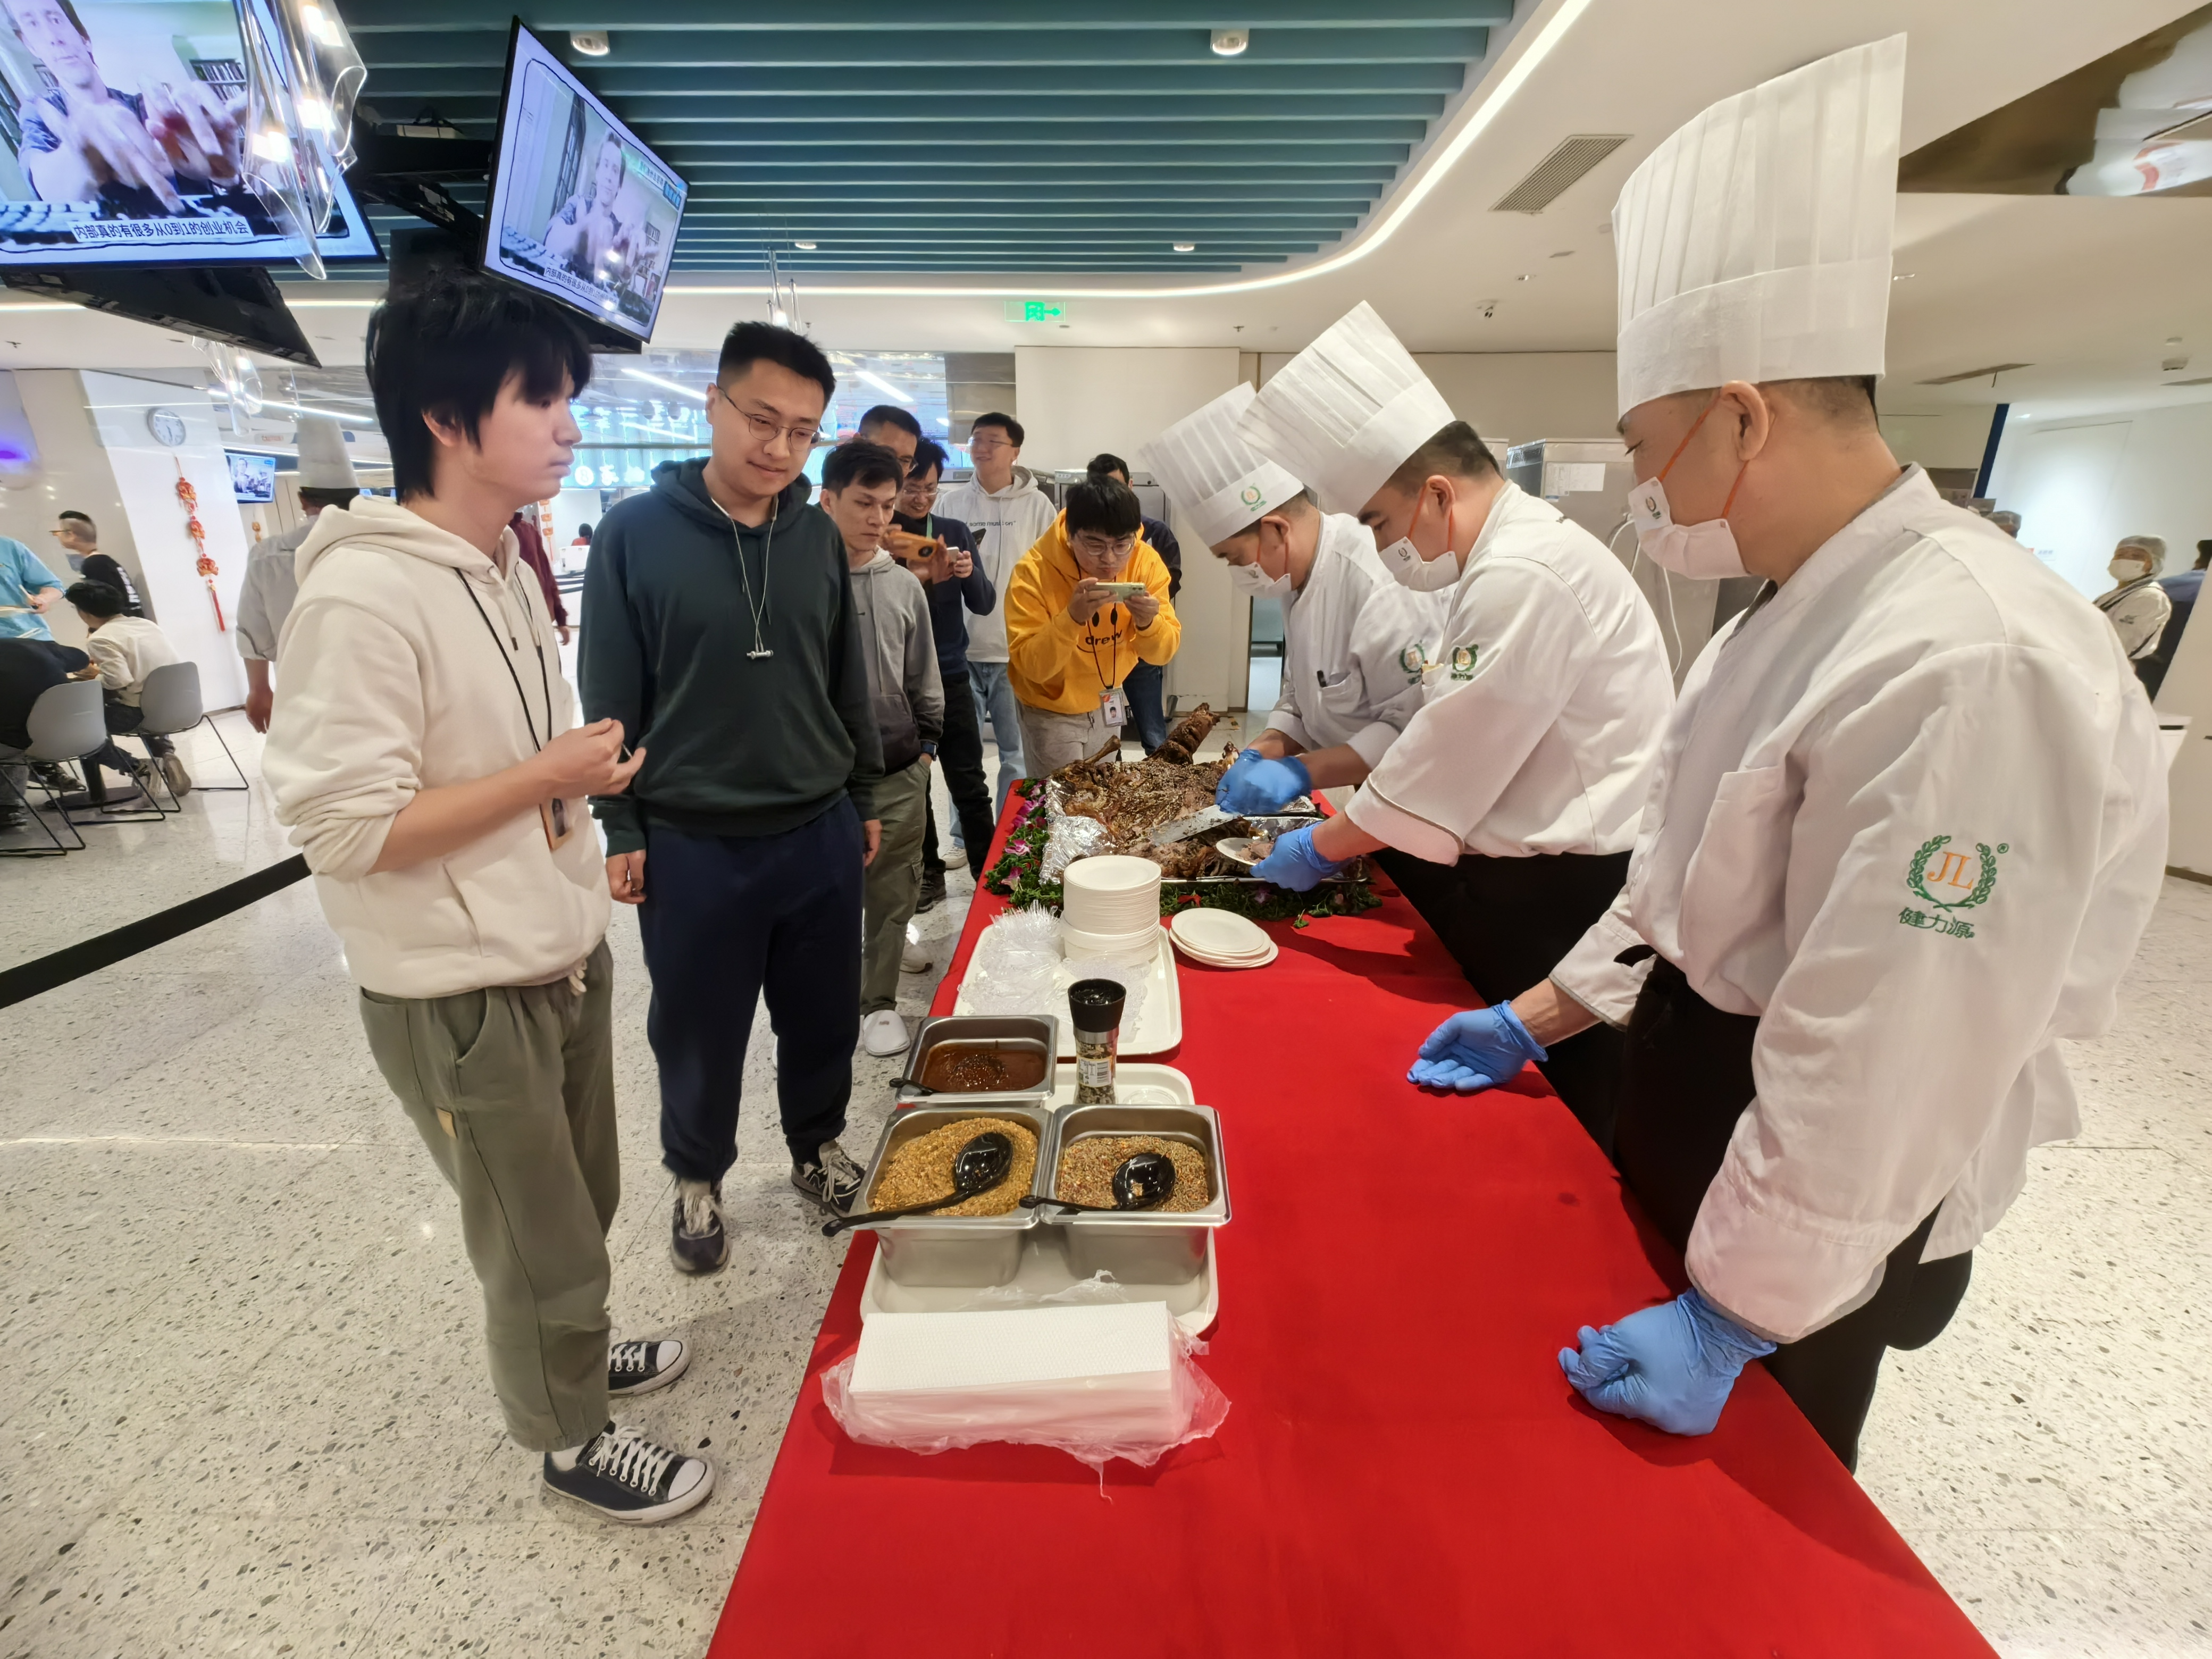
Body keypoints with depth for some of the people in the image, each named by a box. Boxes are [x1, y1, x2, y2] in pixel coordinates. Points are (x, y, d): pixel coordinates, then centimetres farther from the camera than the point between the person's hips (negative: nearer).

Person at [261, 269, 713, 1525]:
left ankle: (574, 1349, 50)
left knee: (583, 1201, 24)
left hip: (564, 958, 8)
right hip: (464, 997, -7)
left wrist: (589, 775, 5)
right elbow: (345, 828, -24)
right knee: (540, 1242, 12)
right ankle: (570, 1436, 37)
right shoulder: (364, 594, -22)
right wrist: (550, 776, -20)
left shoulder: (508, 566, 7)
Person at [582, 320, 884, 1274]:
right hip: (691, 844, -2)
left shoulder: (819, 536, 3)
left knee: (823, 1017, 15)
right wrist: (621, 829, -4)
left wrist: (864, 796, 11)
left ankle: (817, 1147, 40)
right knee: (699, 1033, 13)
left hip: (820, 832, 3)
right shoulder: (635, 533, -7)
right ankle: (698, 1179, 38)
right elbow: (611, 697, -3)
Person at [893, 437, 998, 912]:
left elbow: (985, 605, 3)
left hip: (949, 676, 1)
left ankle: (987, 873, 15)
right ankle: (929, 874, 22)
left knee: (969, 783, 4)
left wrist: (970, 574, -18)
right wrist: (912, 579, -23)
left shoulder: (955, 532, 5)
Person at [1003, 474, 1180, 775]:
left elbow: (1162, 652, -12)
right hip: (1051, 710, -4)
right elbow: (1031, 665, -28)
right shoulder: (1034, 572, -25)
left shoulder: (1145, 562, -15)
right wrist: (1072, 617, -42)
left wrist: (1149, 622, -33)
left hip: (1106, 703, 4)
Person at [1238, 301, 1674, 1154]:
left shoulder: (1526, 576, -21)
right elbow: (1444, 737, 17)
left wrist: (1321, 849, -9)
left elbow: (1447, 765, -20)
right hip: (1526, 876, 10)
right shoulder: (1497, 561, 14)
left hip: (1566, 895, -10)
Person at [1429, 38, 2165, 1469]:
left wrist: (1734, 1314, -20)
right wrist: (1543, 1016, 10)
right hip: (1685, 1111, 9)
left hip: (1803, 1235, -8)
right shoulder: (1797, 616, 2)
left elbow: (1875, 1070, -29)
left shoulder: (1969, 667, -30)